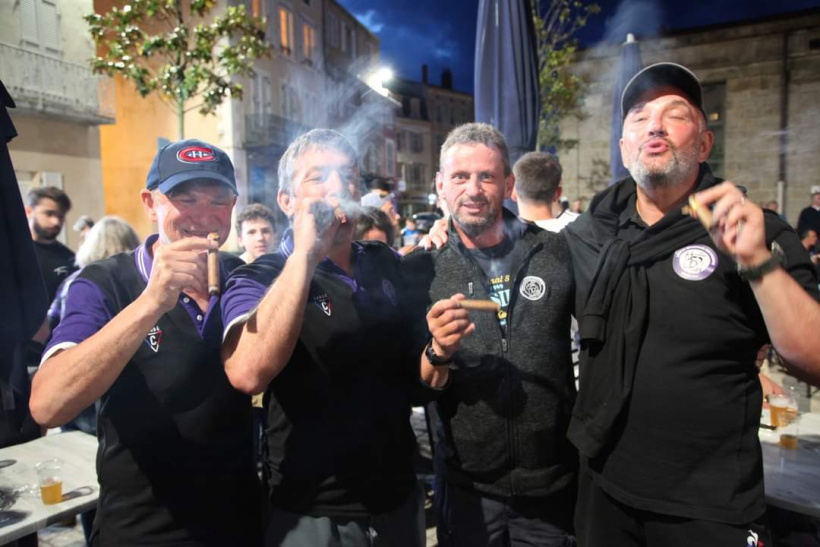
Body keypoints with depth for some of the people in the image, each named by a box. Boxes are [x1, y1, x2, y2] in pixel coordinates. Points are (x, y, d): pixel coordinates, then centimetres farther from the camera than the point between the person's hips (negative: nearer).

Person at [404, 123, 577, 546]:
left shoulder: (556, 252, -6)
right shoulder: (422, 270, -6)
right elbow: (419, 388, -4)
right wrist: (439, 352, -24)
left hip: (555, 482, 1)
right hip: (467, 486, 0)